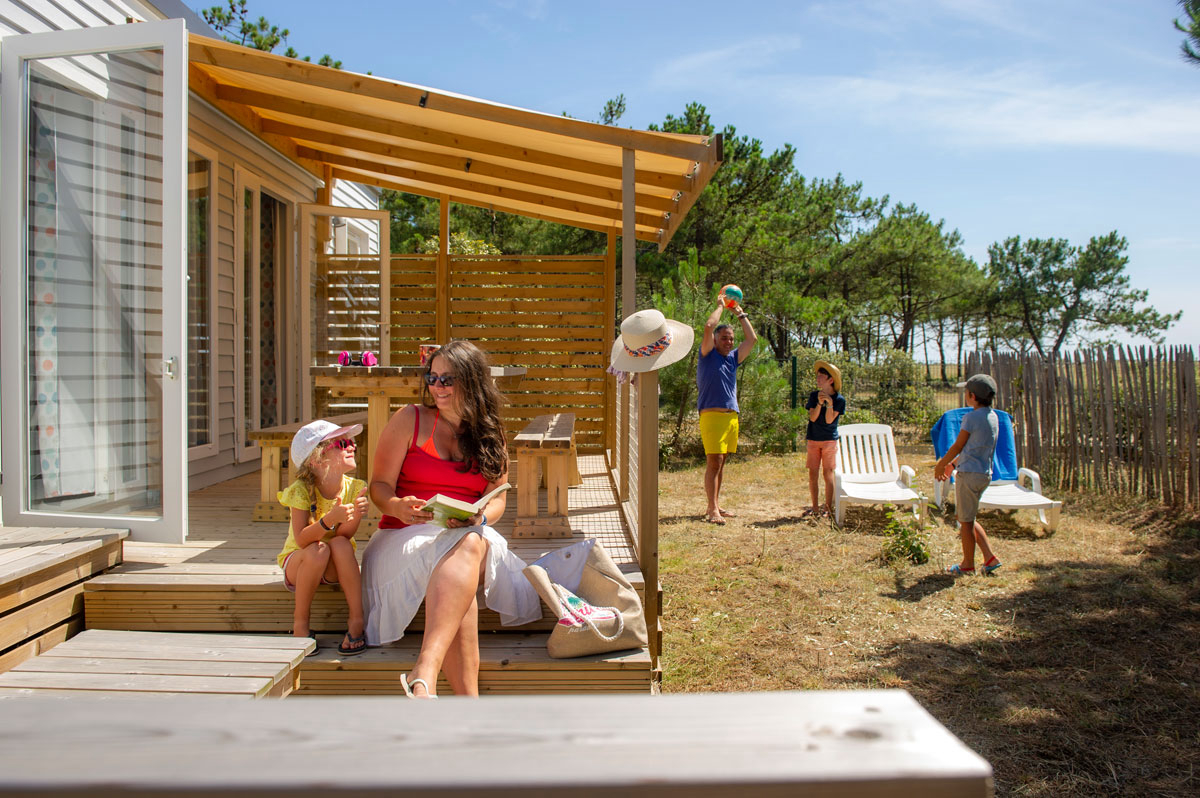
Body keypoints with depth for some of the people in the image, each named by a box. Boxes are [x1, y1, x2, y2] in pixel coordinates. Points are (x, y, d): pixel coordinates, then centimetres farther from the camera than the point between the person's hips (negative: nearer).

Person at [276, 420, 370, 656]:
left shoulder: (354, 487, -12)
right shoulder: (301, 490, -19)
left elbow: (343, 535, -19)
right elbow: (301, 540, -30)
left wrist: (355, 516, -40)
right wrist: (330, 519, -47)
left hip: (336, 569, 2)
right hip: (298, 564, -2)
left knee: (340, 545, -31)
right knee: (318, 550, -34)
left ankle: (357, 623, -24)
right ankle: (300, 623, -14)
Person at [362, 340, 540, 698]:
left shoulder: (490, 433, 17)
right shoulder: (410, 419, 8)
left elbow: (497, 500, 10)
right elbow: (380, 485, 4)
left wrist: (479, 517, -15)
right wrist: (398, 507, -21)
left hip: (472, 537, 2)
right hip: (407, 538, -2)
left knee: (472, 544, -38)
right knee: (467, 546, -37)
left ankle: (424, 673, -51)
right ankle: (468, 700, -49)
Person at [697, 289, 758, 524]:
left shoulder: (733, 358, 19)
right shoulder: (708, 355, 3)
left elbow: (752, 339, 20)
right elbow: (708, 327, -10)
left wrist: (741, 314, 23)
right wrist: (720, 306, 4)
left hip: (732, 416, 7)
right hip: (712, 415, -7)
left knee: (721, 462, 10)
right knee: (714, 461, -11)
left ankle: (715, 505, 16)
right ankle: (713, 510, -12)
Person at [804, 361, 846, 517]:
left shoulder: (839, 399, -6)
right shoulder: (814, 396, 3)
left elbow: (829, 420, -12)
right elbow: (812, 417, -7)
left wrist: (829, 403, -23)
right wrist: (819, 403, -19)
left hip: (829, 440, -3)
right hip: (813, 439, 3)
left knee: (827, 473, 0)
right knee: (813, 473, 4)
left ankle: (828, 507, 8)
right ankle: (815, 506, 14)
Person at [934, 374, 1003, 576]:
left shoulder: (972, 417, -16)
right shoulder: (993, 417, 11)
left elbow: (958, 447, -10)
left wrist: (940, 465, 4)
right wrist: (952, 464, 23)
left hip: (969, 474, -9)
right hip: (985, 474, 9)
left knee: (966, 521, 3)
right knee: (968, 519, 19)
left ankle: (968, 565, 13)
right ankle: (989, 558, 15)